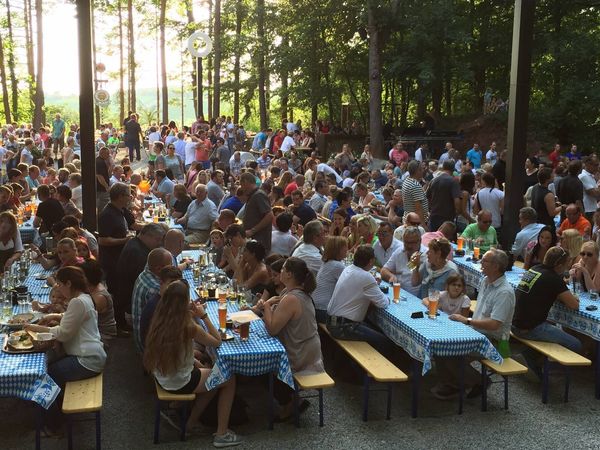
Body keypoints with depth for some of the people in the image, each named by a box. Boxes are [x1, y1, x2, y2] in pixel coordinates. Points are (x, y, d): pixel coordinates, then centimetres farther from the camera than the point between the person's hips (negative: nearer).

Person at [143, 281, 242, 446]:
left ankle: (192, 421, 32)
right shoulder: (189, 327, -27)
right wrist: (203, 316, -10)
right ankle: (222, 434, 15)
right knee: (230, 380, 12)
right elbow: (217, 341, -11)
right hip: (180, 383, -7)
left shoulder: (159, 319, -9)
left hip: (162, 378, 7)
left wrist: (190, 314, -1)